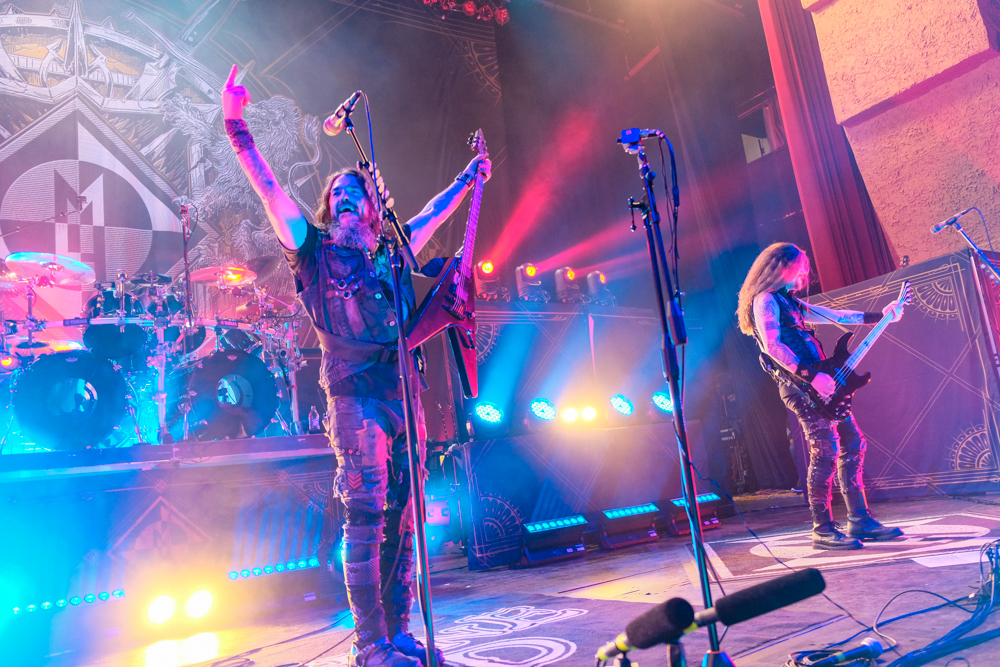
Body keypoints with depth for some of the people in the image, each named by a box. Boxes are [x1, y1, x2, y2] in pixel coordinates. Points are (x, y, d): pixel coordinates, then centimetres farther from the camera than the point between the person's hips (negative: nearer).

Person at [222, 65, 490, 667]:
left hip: (404, 393, 5)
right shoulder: (314, 250, 8)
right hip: (355, 396, -4)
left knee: (401, 519, 7)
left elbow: (432, 214, 34)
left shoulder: (391, 253, 19)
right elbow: (268, 186, 1)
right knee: (366, 519, -6)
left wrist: (468, 178, 44)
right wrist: (237, 127, -7)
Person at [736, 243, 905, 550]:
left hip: (820, 383, 10)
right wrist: (812, 375, -22)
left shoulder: (790, 301, 24)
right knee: (827, 450, -13)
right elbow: (772, 346, -18)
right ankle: (823, 529, -5)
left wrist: (880, 316, 25)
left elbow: (833, 315, 28)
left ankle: (859, 519, 15)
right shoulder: (765, 300, -6)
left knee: (853, 443, 8)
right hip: (801, 386, -10)